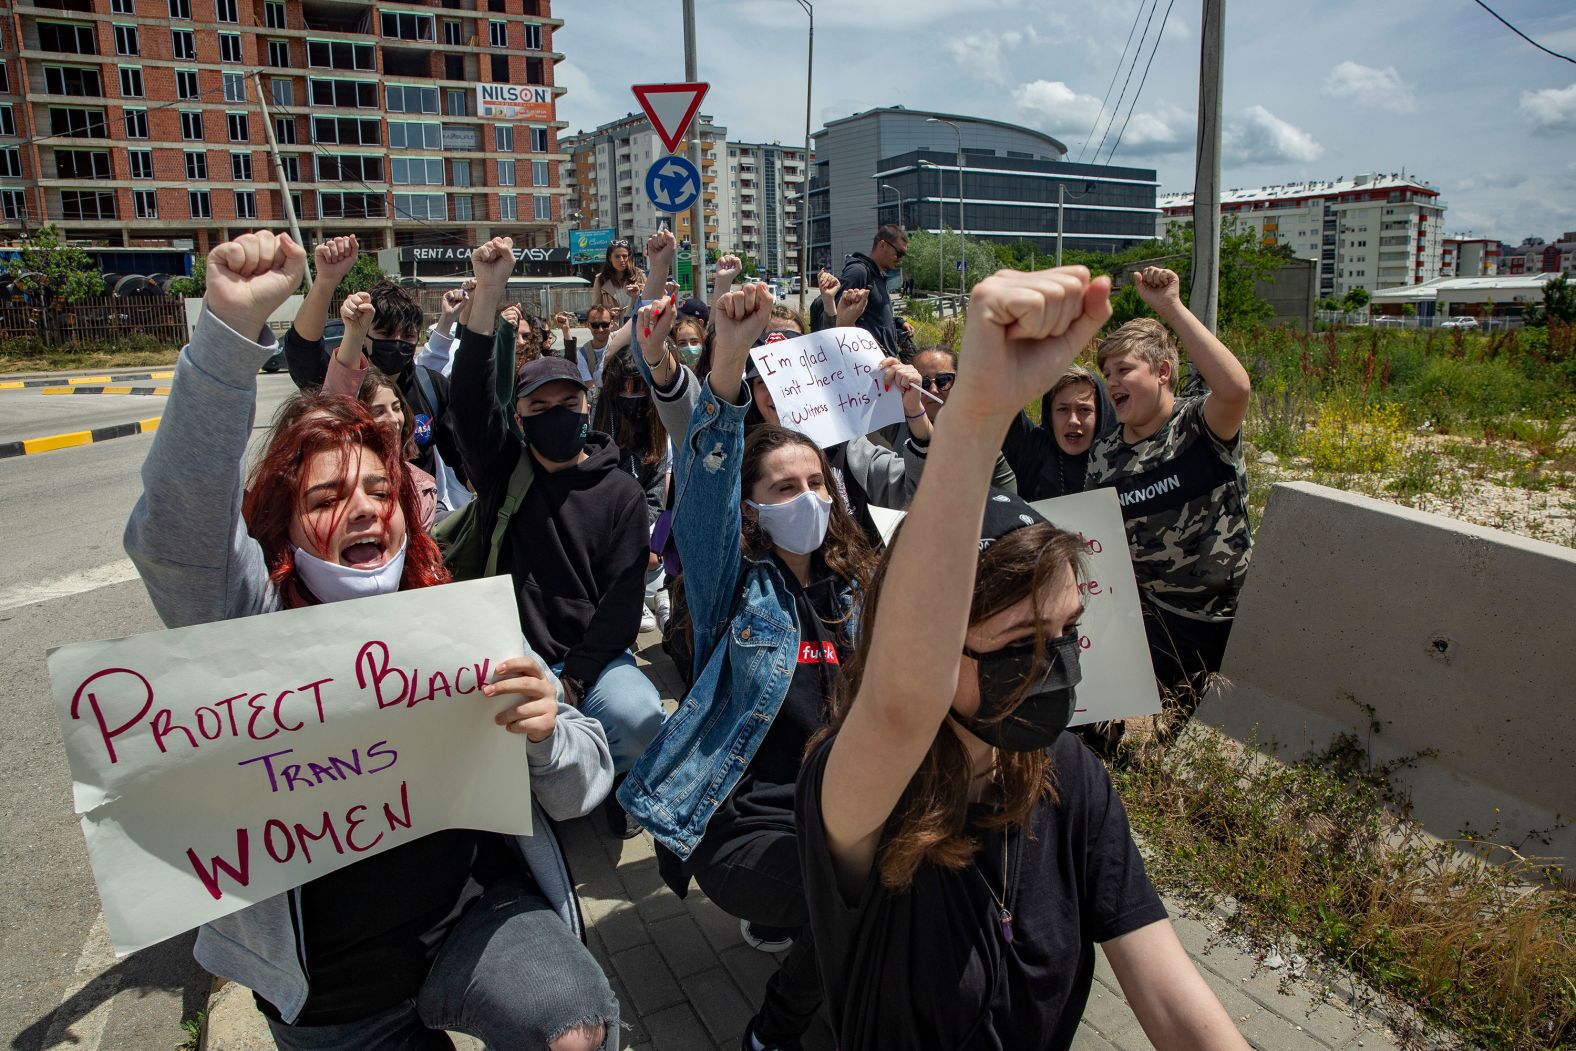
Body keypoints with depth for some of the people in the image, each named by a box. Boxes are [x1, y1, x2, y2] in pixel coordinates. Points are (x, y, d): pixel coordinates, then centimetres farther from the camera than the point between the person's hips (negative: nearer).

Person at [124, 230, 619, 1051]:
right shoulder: (254, 622, -7)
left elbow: (579, 791, -2)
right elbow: (176, 528, -29)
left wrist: (547, 733, -25)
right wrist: (231, 327, -39)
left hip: (475, 908, 0)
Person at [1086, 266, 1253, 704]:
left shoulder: (1200, 424, -12)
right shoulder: (1104, 454, 4)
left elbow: (1236, 388, -37)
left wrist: (1171, 307, -35)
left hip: (1228, 616, -4)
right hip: (1153, 620, 4)